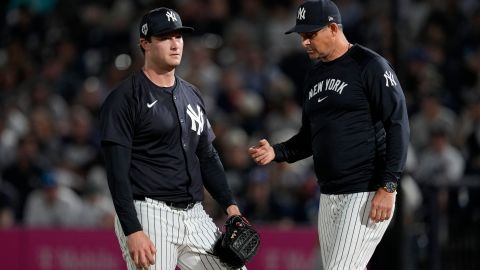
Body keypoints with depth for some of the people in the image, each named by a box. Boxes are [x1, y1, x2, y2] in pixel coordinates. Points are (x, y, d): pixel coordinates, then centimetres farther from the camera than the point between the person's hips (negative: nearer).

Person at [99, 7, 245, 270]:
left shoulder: (191, 95, 17)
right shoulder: (124, 98, -6)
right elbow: (117, 171, -12)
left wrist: (230, 205, 8)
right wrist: (132, 231, -20)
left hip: (194, 216, 7)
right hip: (148, 215, -7)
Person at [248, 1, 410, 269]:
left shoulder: (370, 66, -8)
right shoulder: (315, 76, 16)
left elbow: (398, 126, -13)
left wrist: (388, 187, -19)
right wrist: (276, 152, 4)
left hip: (367, 194, -8)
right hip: (329, 196, 8)